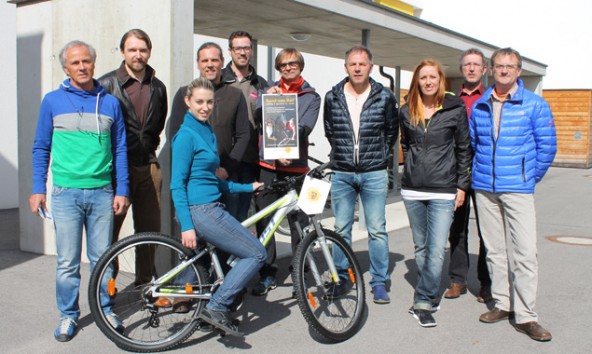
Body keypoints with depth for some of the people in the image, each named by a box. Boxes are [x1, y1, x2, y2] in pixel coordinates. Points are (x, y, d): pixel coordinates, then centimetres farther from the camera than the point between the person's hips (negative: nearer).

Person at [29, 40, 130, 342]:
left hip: (102, 192, 1)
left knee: (102, 257, 9)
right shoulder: (53, 101, 4)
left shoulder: (110, 103, 6)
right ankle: (68, 315, 21)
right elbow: (41, 148, 8)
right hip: (66, 192, -1)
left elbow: (120, 149, 9)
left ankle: (104, 309, 26)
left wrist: (122, 190, 3)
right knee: (67, 262, 5)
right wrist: (38, 189, 2)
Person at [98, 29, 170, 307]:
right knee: (109, 229, 2)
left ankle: (145, 284, 21)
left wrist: (149, 147, 13)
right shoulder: (107, 84, -1)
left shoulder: (157, 87, 12)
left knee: (149, 229, 7)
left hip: (148, 166, 4)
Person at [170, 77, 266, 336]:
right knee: (257, 254, -8)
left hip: (210, 209, 9)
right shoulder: (186, 135, -11)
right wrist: (186, 225, -20)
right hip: (200, 211, -9)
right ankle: (216, 307, -4)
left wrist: (247, 187, 22)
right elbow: (177, 185, -15)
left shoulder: (207, 132, 16)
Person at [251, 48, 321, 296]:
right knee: (264, 219, 3)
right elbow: (257, 118, 2)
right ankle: (267, 274, 14)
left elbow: (305, 127, -7)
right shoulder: (269, 90, 15)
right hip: (266, 163, 2)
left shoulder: (311, 96, 8)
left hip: (295, 165, -2)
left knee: (299, 221, -1)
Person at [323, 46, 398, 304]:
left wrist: (379, 156, 8)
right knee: (341, 229, 9)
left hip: (374, 174, -1)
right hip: (341, 173, 2)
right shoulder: (333, 97, 1)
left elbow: (392, 132, 9)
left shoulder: (385, 97, -3)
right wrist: (343, 153, 11)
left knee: (377, 230, 1)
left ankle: (379, 282, 14)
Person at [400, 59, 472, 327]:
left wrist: (462, 186, -1)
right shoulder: (407, 111, 7)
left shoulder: (455, 109, -1)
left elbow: (464, 149, 1)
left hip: (443, 191, -3)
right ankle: (430, 295, 26)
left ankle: (423, 302, 1)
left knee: (437, 250, -8)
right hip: (412, 189, 4)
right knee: (421, 248, 11)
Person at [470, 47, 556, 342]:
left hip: (518, 189, -4)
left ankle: (525, 316, 1)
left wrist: (531, 178, 3)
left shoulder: (534, 105, -1)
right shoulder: (479, 106, 9)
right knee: (494, 250, 10)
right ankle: (502, 304, 22)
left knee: (524, 253, -7)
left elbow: (547, 145, 0)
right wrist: (479, 172, 13)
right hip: (484, 188, 4)